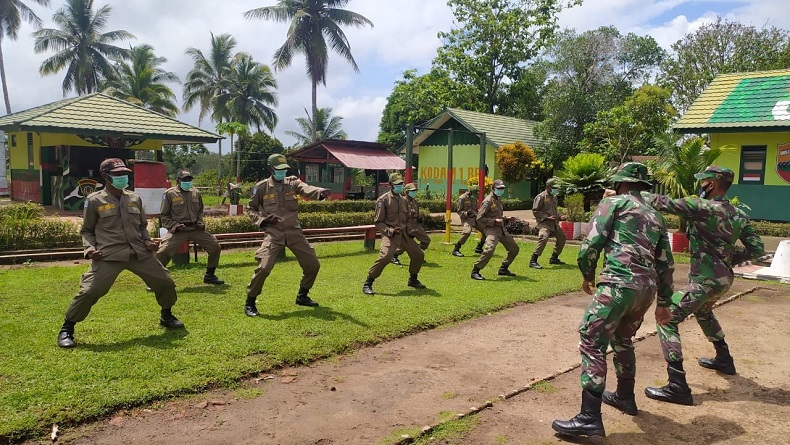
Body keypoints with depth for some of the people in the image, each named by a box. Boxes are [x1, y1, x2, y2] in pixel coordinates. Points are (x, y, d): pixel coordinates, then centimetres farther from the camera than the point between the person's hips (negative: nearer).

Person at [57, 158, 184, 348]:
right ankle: (66, 329, 7)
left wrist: (147, 241, 3)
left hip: (139, 252, 5)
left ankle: (166, 316, 32)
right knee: (89, 291, -16)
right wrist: (90, 248, -11)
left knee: (165, 282, 6)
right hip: (109, 255, -4)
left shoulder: (135, 198, 13)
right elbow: (87, 230, 7)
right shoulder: (94, 201, 1)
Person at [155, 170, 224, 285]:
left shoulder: (196, 193, 8)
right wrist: (175, 225, -15)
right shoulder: (169, 194, -6)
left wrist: (200, 222, 4)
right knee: (163, 251, -21)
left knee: (215, 247, 1)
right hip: (177, 231, -4)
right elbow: (164, 215, -2)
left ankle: (209, 275, 19)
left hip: (195, 229, 4)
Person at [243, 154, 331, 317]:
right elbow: (251, 209, 9)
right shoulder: (262, 187, -1)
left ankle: (302, 296, 30)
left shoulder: (292, 183, 3)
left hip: (294, 232, 4)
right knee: (264, 267, -18)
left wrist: (320, 192, -42)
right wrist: (262, 219, -12)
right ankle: (250, 303, 2)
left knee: (313, 264, 7)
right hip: (274, 234, -3)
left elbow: (306, 189, -19)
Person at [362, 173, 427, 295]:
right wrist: (389, 230, -22)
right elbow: (378, 222, -8)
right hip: (390, 234, -7)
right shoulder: (383, 200, -6)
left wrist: (409, 229, 7)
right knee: (385, 256, -27)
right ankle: (367, 284, -15)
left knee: (419, 254, 10)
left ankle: (413, 280, 33)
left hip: (404, 234, 7)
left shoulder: (403, 200, 16)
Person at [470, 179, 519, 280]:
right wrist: (494, 221, -20)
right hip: (491, 229, -9)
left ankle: (503, 269, 27)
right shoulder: (488, 201, -11)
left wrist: (504, 219, 10)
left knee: (514, 248, 14)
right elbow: (479, 218, -15)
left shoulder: (498, 200, 15)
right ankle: (475, 271, -16)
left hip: (501, 229, 9)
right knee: (489, 249, -28)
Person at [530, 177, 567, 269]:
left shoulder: (554, 197, 18)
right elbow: (535, 210, -12)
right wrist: (546, 217, -19)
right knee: (543, 238, -28)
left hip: (554, 223, 9)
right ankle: (533, 261, -24)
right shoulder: (541, 196, -9)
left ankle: (554, 258, 31)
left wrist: (559, 217, 9)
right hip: (544, 222, -9)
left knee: (562, 237, 16)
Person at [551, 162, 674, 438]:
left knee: (591, 343, -7)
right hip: (647, 287, 8)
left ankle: (590, 418, -11)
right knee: (622, 338, 28)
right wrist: (664, 301, 30)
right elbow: (666, 264, 23)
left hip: (620, 283, -8)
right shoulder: (656, 216, 25)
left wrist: (587, 275, 12)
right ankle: (625, 396, 41)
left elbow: (592, 244, -5)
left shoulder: (613, 203, 6)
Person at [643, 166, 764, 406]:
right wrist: (731, 259, 16)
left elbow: (665, 203, -21)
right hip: (723, 278, 9)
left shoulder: (702, 206, -16)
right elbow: (757, 249, 8)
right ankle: (724, 359, 50)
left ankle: (677, 386, -16)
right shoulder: (739, 215, 8)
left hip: (705, 280, -9)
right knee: (703, 312, 36)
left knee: (666, 318, -10)